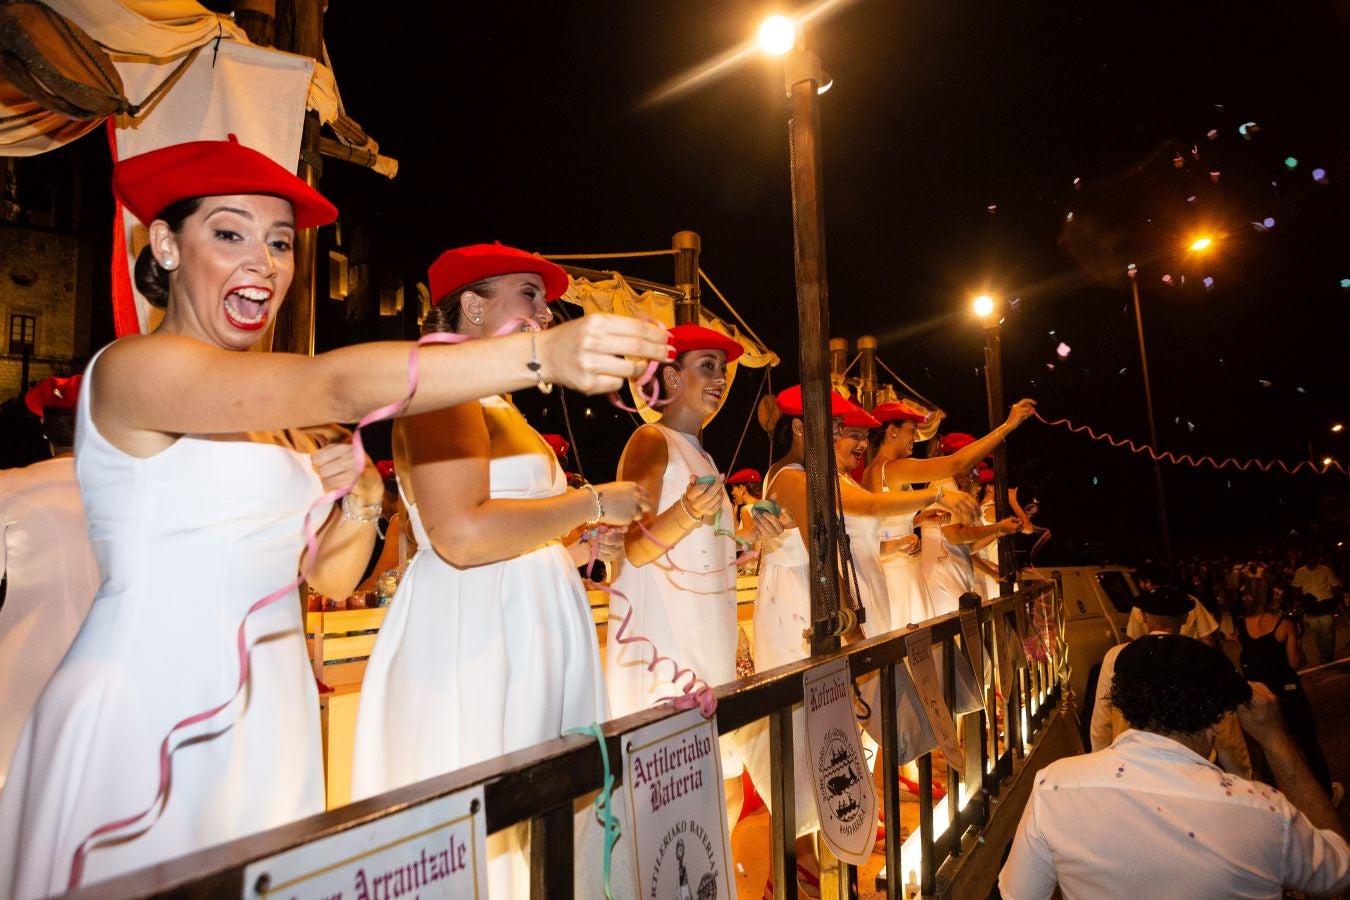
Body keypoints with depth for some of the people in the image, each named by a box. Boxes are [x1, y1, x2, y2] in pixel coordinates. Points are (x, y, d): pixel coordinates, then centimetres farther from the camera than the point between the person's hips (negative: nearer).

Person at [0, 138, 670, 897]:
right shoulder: (131, 368, -11)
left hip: (269, 712, 7)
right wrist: (542, 353, -39)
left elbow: (330, 577, 10)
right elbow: (338, 385, -30)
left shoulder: (285, 416, 11)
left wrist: (363, 498, -9)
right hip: (147, 713, -6)